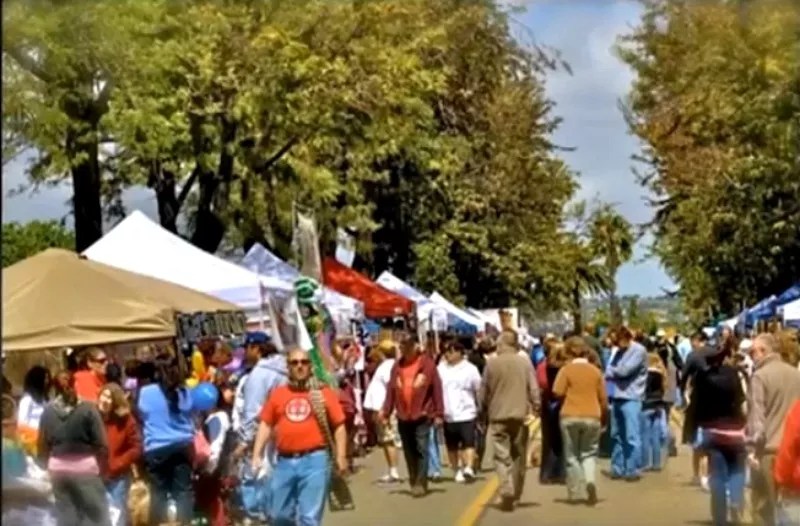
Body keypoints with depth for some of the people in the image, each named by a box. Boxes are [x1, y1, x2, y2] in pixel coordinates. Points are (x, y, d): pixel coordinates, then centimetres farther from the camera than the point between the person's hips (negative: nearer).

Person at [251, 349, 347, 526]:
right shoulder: (277, 393, 10)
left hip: (315, 460, -3)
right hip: (284, 462, 3)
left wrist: (341, 456, -4)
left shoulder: (324, 393, 3)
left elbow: (339, 426, 3)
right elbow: (266, 424, 11)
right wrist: (257, 455, 4)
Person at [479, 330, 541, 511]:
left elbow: (483, 392, 2)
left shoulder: (492, 363, -3)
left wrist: (484, 408, 17)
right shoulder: (525, 362, -1)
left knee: (502, 456, 0)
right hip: (520, 415, 2)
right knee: (518, 456, 14)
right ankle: (516, 495, 21)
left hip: (498, 416, -2)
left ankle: (507, 491, -19)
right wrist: (535, 410, 6)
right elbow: (534, 390, -4)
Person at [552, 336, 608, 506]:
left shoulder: (566, 370, -3)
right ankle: (590, 480, -15)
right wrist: (604, 418, 19)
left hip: (570, 416, -2)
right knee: (588, 453, 12)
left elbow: (558, 392, -10)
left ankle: (576, 492, 7)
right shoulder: (595, 371, 6)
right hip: (592, 417, 2)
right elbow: (603, 399, 7)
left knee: (572, 455, 9)